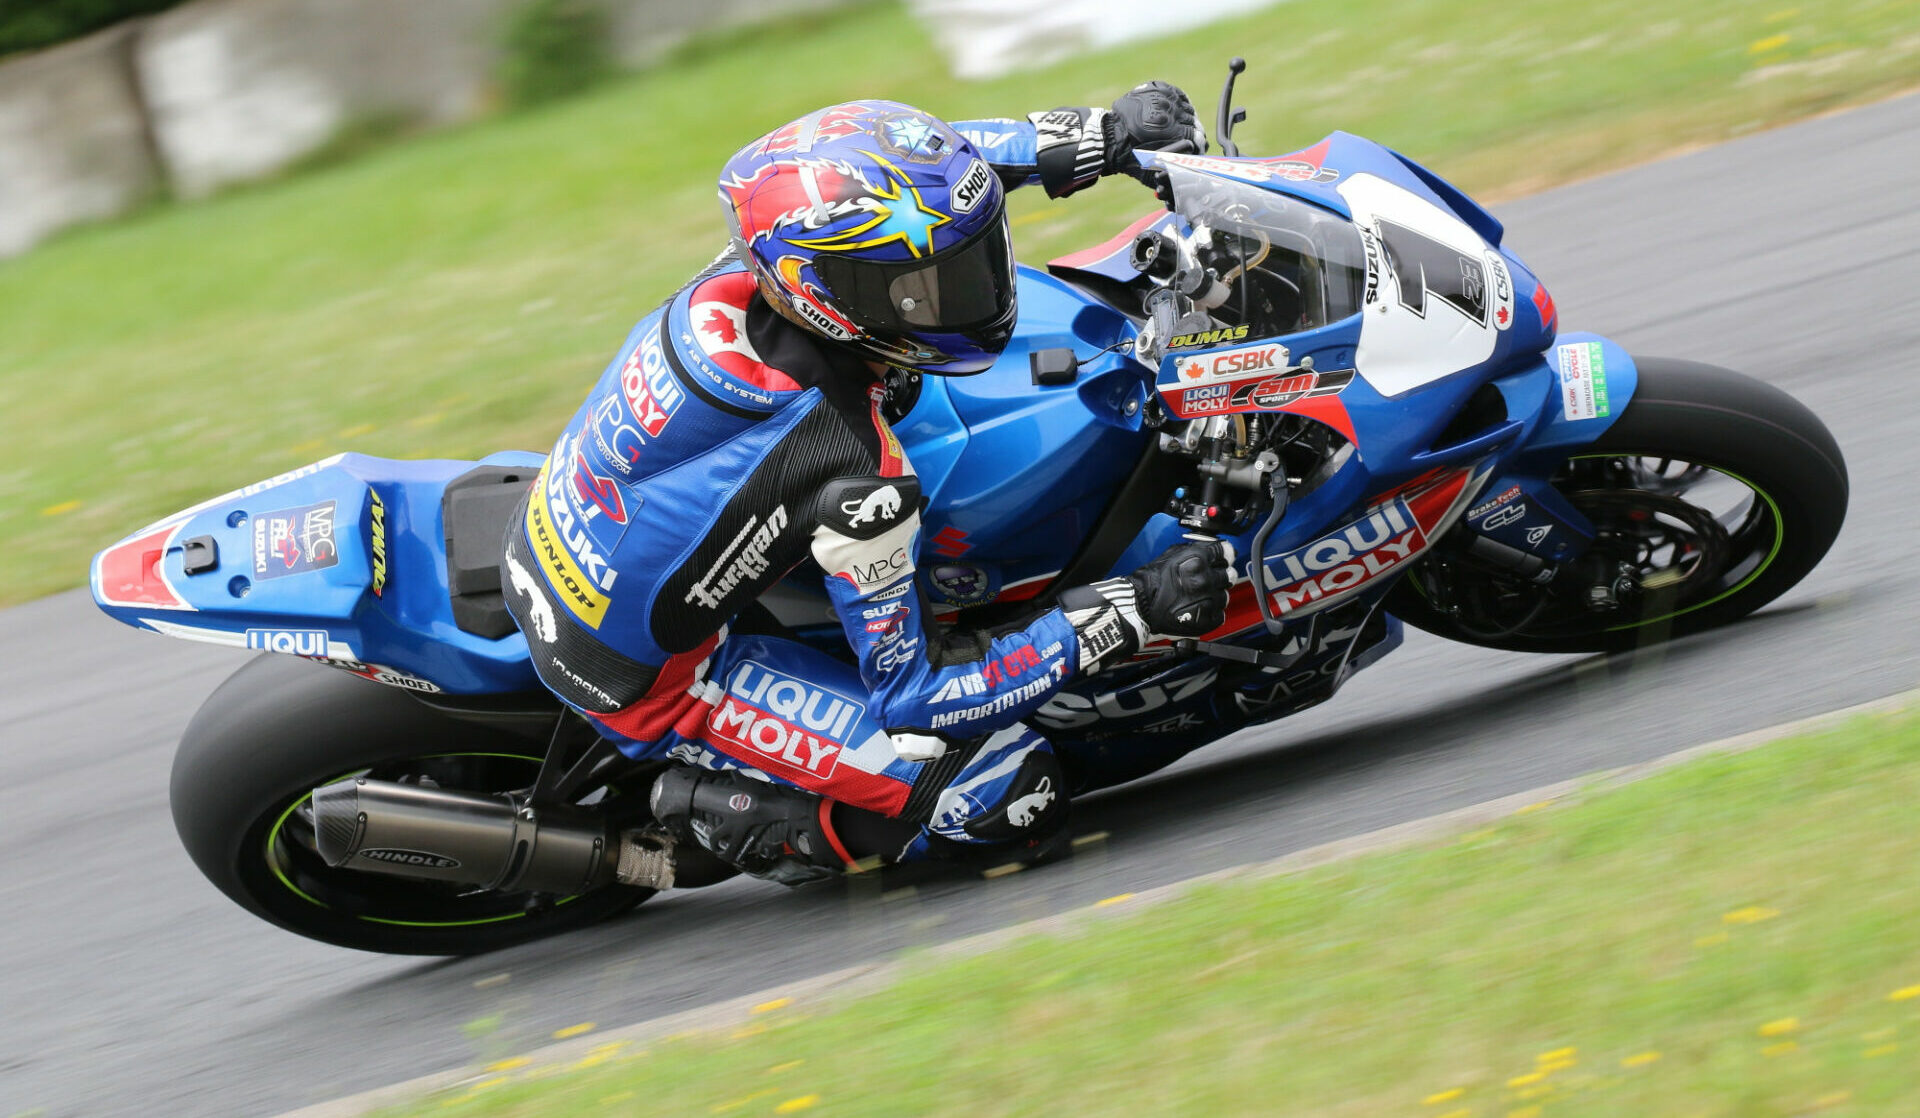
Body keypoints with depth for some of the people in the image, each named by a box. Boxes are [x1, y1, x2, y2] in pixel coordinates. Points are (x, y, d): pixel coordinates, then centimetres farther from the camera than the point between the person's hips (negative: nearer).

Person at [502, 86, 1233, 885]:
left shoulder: (747, 270, -16)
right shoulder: (855, 473, -34)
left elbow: (923, 166, 6)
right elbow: (909, 693, -22)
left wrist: (1105, 136, -1)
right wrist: (1132, 611, -25)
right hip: (646, 678, -8)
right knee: (1017, 797, -16)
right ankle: (721, 805, -2)